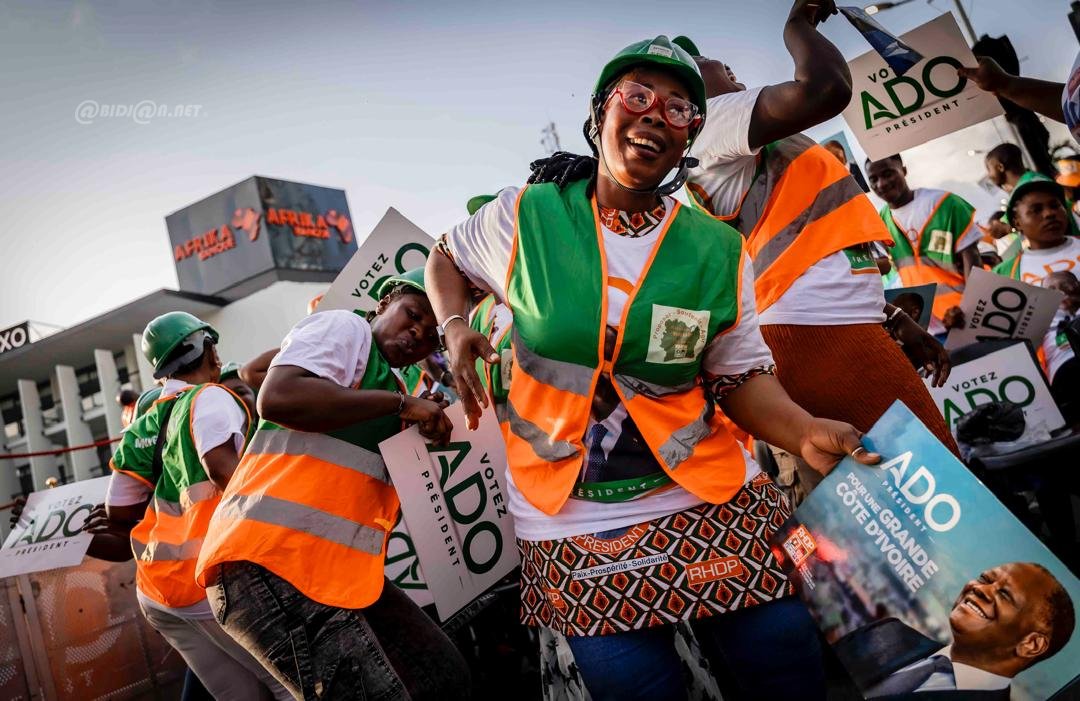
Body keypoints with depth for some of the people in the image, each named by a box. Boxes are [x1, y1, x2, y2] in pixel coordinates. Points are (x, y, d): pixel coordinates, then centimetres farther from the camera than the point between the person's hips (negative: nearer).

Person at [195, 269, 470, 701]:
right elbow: (277, 397, -20)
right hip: (269, 565, -9)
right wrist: (401, 403, -13)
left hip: (342, 571, 9)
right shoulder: (345, 327, 0)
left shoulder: (390, 388, 24)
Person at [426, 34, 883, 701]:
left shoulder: (719, 251, -1)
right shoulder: (525, 218, -4)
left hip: (708, 495, 2)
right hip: (575, 521, -1)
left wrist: (806, 432, -17)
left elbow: (740, 376, 1)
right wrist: (455, 327, -4)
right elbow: (447, 258, 14)